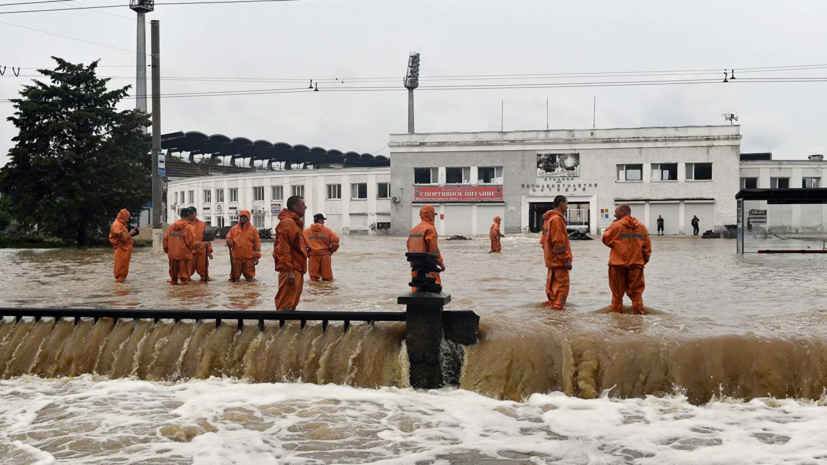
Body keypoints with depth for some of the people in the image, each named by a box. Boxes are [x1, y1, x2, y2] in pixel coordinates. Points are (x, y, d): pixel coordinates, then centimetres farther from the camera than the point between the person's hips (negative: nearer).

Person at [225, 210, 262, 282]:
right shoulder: (233, 229, 8)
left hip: (249, 257, -1)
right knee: (235, 279, 4)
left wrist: (257, 256, -3)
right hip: (236, 257, 1)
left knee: (250, 278, 6)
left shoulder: (253, 229, 4)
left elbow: (257, 243, 2)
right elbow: (229, 239, 10)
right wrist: (229, 242, -16)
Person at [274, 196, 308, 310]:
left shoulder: (295, 222, 19)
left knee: (293, 303, 14)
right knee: (286, 305, -12)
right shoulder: (287, 222, -13)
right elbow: (283, 249, -20)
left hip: (297, 269, 11)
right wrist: (289, 270, -24)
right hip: (291, 270, -11)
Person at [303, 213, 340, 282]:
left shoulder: (306, 231, 2)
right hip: (325, 255, -2)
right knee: (327, 278, 7)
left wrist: (306, 252, 11)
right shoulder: (327, 230, -4)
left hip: (313, 256, 2)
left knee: (313, 279, 6)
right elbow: (335, 240, -11)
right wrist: (332, 250, 5)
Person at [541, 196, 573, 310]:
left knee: (552, 282, 13)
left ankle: (551, 303, 18)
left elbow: (545, 239, 19)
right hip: (559, 259, -10)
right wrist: (566, 259, -20)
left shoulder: (549, 218, 14)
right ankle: (557, 306, -12)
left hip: (552, 258, 10)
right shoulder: (557, 219, -17)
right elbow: (559, 242, -22)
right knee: (563, 283, -9)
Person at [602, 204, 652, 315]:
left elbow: (606, 239, 1)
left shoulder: (616, 225, -6)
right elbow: (647, 246, 6)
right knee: (636, 291, 7)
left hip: (618, 264, -2)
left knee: (617, 292, 7)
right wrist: (645, 259, 16)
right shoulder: (641, 226, 5)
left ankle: (616, 313, 10)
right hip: (636, 264, 2)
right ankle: (638, 313, 2)